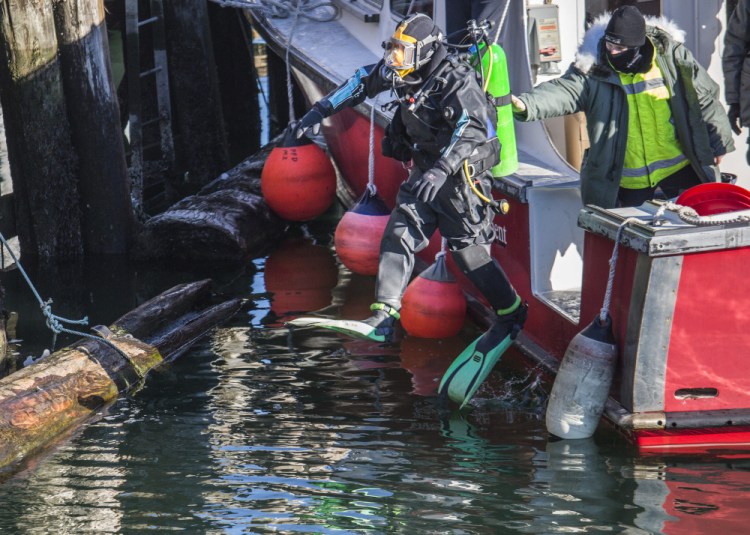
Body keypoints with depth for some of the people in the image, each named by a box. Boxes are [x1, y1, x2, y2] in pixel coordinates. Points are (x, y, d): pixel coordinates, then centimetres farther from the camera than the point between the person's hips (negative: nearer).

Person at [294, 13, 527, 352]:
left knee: (467, 249, -4)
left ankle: (512, 313, 13)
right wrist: (321, 110, 11)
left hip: (461, 175, -8)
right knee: (399, 235, -2)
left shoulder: (456, 81, -26)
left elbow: (474, 129, -38)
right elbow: (363, 82, 14)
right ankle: (384, 317, -2)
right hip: (426, 170, 8)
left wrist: (443, 168, -51)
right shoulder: (403, 72, -2)